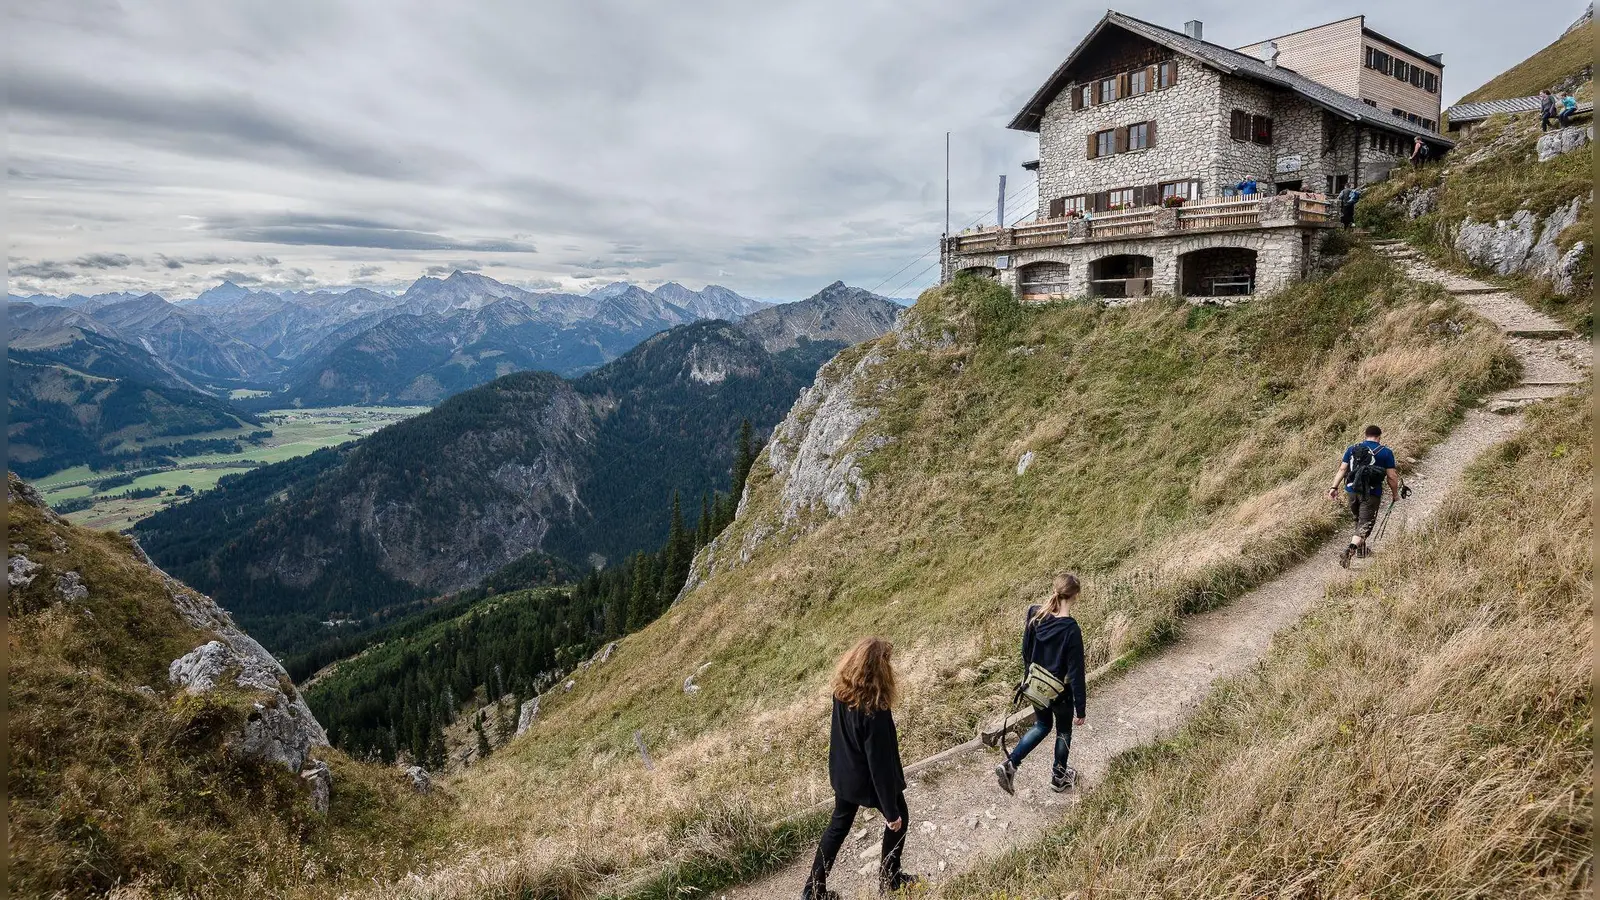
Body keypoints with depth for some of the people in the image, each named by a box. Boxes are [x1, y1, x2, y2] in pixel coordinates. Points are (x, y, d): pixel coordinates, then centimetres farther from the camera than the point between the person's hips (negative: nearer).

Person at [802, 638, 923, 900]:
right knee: (898, 820, 23)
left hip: (843, 773, 6)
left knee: (839, 826, 26)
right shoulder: (874, 712, -36)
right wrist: (891, 810, -18)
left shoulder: (841, 691, -15)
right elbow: (880, 763, -28)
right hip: (868, 780, -6)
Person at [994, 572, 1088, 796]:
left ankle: (1009, 764, 14)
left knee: (1042, 726, 26)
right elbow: (1076, 674, -21)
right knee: (1064, 731, 22)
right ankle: (1059, 777, 41)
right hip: (1061, 692, -5)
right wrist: (1080, 709, -10)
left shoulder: (1035, 614, -12)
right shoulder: (1071, 630, -28)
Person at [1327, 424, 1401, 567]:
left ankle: (1361, 548, 37)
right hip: (1371, 494, -4)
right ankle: (1350, 550, -24)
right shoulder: (1386, 452, -1)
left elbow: (1342, 469, 3)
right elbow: (1391, 477, -2)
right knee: (1365, 524, -4)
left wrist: (1334, 487, 4)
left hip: (1352, 491, 4)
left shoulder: (1352, 449, 7)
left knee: (1358, 520, 24)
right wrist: (1395, 493, 12)